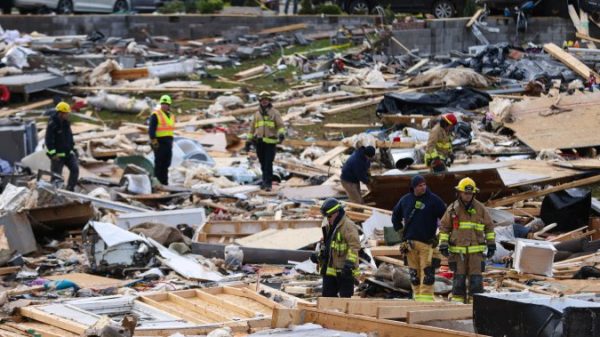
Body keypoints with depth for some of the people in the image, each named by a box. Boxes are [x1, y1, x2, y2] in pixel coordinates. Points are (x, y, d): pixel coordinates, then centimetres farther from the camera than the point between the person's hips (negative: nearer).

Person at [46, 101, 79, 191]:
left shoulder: (66, 123, 7)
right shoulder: (52, 124, -18)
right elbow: (49, 141, -19)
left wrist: (73, 149, 19)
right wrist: (53, 154, -20)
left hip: (68, 153, 7)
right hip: (57, 155, -7)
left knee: (75, 169, -4)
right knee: (56, 175, 1)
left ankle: (70, 189, 6)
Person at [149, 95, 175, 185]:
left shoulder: (171, 115, 16)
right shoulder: (155, 115, -7)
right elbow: (151, 129, -12)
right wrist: (154, 141, -20)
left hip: (168, 142, 7)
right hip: (159, 141, -7)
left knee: (166, 163, 7)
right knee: (159, 163, -6)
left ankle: (164, 181, 13)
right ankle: (157, 180, -3)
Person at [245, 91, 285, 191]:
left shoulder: (275, 113, 2)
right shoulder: (257, 114, 15)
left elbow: (280, 125, -9)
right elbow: (252, 128, 19)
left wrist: (282, 134, -30)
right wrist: (249, 141, 15)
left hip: (270, 142, -4)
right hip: (259, 142, 4)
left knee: (268, 163, -10)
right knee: (263, 164, 8)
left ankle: (268, 184, -11)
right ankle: (266, 180, 22)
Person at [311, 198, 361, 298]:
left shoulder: (348, 226, -14)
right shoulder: (329, 227, 17)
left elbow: (354, 246, -21)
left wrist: (349, 262, -30)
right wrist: (318, 256, 15)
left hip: (344, 271, -9)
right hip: (330, 270, 9)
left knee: (345, 296, -3)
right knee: (328, 295, 11)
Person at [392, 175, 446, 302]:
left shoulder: (433, 200, -2)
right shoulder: (405, 200, 10)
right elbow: (395, 216, 26)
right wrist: (400, 231, 17)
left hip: (427, 242, -4)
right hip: (410, 242, 4)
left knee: (427, 270, -11)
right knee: (414, 271, 6)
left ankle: (426, 295, -13)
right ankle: (417, 294, 13)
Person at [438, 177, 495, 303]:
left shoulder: (480, 208, 5)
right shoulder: (452, 209, 4)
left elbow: (489, 226, 12)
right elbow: (444, 227, 9)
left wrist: (491, 244, 8)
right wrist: (443, 244, 0)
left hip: (476, 250, 0)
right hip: (458, 250, 0)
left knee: (476, 278, -4)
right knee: (459, 278, 1)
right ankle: (457, 302, 8)